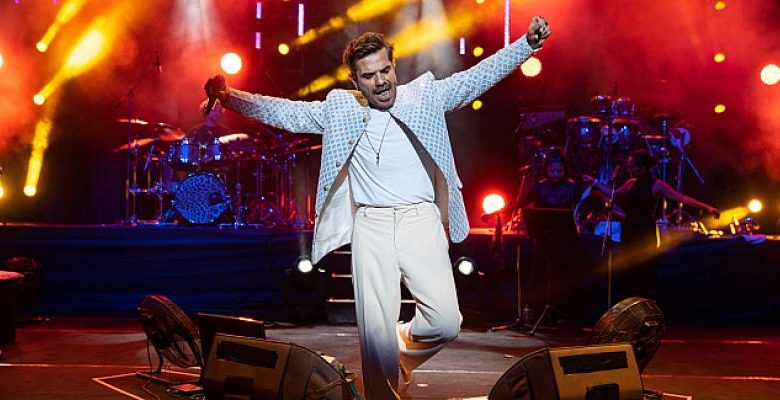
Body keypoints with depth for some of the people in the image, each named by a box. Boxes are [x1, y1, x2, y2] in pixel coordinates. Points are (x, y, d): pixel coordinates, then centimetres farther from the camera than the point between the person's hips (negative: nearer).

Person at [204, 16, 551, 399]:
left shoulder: (425, 95, 7)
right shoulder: (340, 109, 9)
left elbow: (478, 77, 2)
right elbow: (285, 112, 11)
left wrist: (528, 43, -8)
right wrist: (229, 96, 3)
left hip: (421, 222, 0)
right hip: (371, 227, 1)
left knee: (445, 322, -12)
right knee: (375, 333, -5)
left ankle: (404, 347, 20)